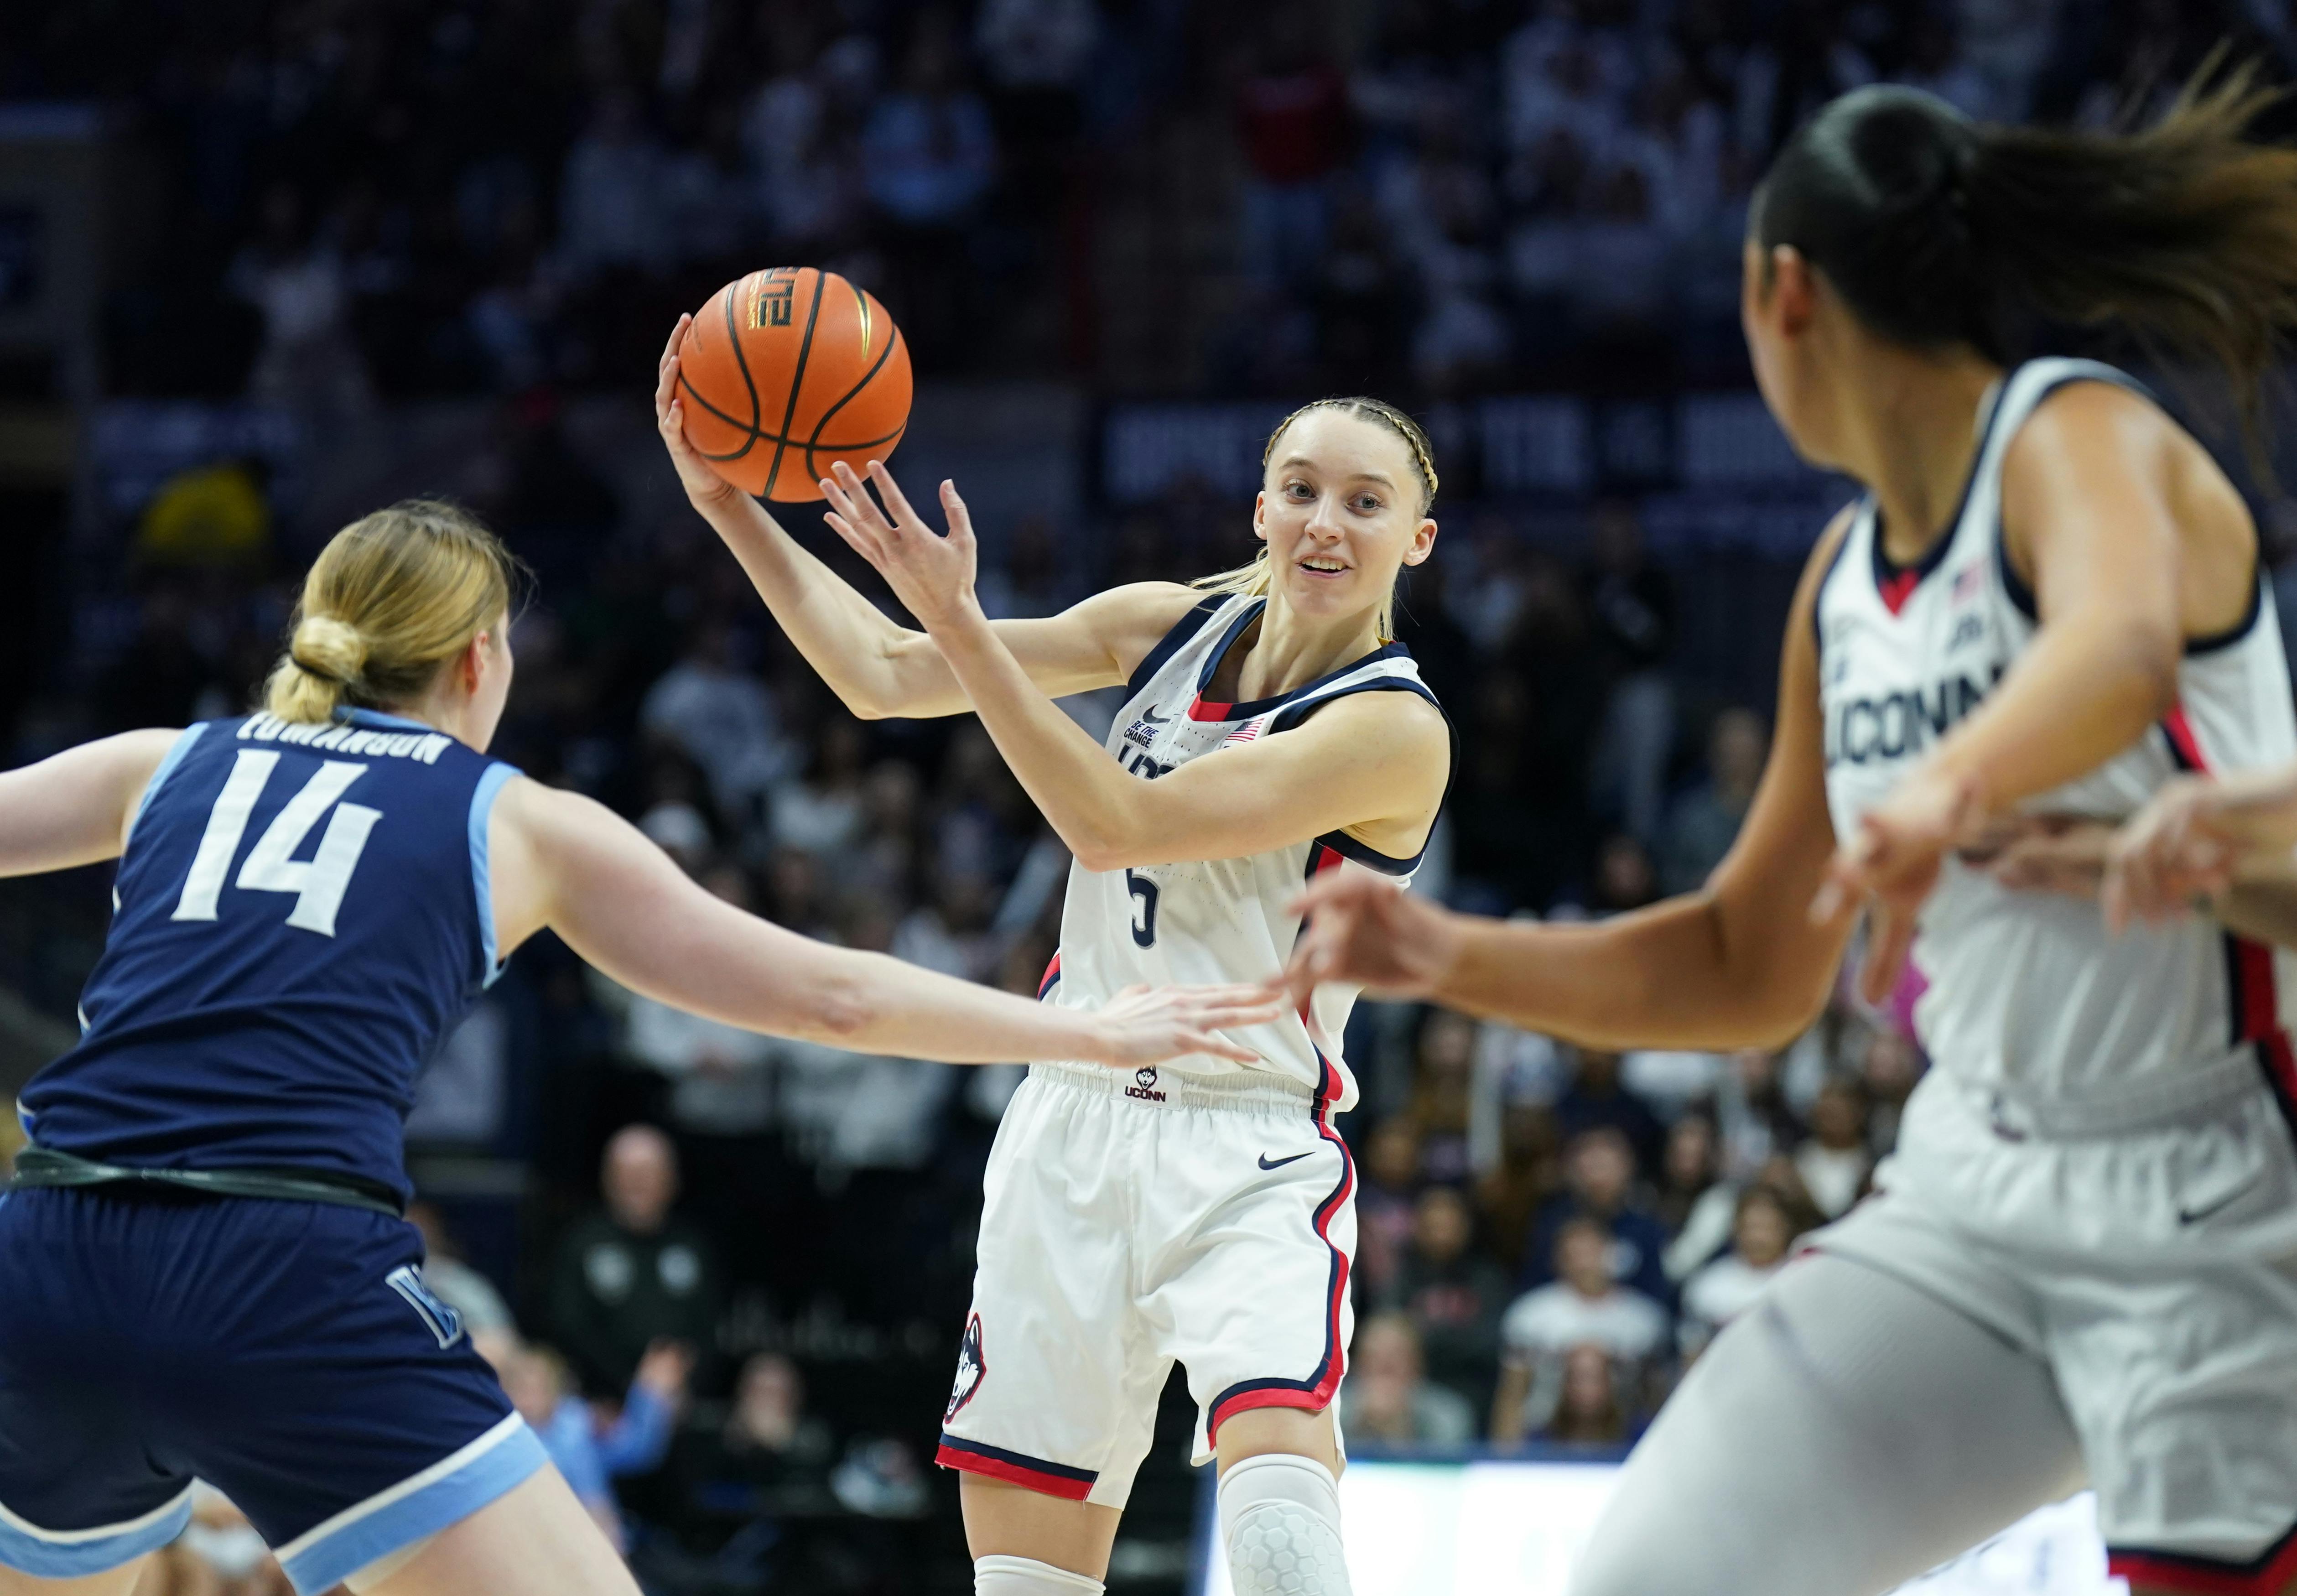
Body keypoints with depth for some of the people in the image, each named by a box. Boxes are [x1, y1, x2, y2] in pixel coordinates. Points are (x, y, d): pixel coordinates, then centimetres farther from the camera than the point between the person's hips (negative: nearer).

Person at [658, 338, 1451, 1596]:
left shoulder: (1394, 727, -14)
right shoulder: (1171, 627, 5)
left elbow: (1116, 826, -22)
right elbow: (884, 677, 4)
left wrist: (960, 622, -25)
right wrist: (729, 504, -6)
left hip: (1249, 1161, -5)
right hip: (1073, 1125, 6)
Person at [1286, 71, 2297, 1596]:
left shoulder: (2081, 441, -12)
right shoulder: (1847, 580, 12)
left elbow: (2124, 642, -38)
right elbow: (1750, 971, 20)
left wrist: (1954, 784, -58)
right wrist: (1447, 957, 8)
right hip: (1977, 1189, 8)